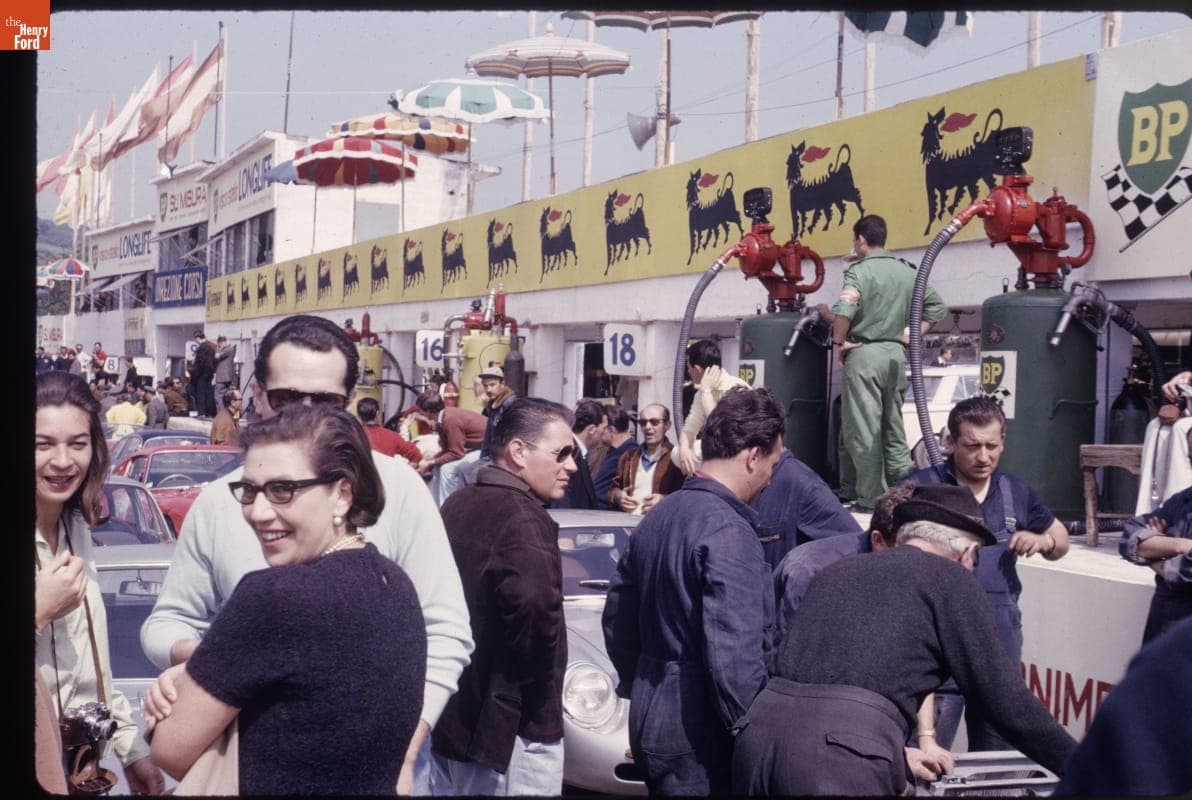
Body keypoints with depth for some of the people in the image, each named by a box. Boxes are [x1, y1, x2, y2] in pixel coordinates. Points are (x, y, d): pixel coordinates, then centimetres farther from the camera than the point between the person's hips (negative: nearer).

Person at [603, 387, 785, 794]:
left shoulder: (657, 517, 10)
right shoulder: (727, 530, -17)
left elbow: (617, 620, 19)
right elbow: (733, 656, -24)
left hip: (650, 725, 9)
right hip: (701, 740, -9)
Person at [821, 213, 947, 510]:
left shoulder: (859, 270, -9)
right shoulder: (908, 271, 10)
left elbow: (844, 310, -23)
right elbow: (937, 307, 13)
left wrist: (839, 341, -8)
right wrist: (910, 334, 13)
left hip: (864, 353, -6)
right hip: (896, 354, 6)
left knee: (863, 431, -2)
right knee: (894, 430, 14)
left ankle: (870, 500, -1)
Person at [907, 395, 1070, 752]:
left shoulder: (1016, 492, 12)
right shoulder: (922, 488, -5)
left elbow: (1060, 540, 24)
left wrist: (1043, 541, 1)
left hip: (1001, 641, 5)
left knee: (997, 756, 15)